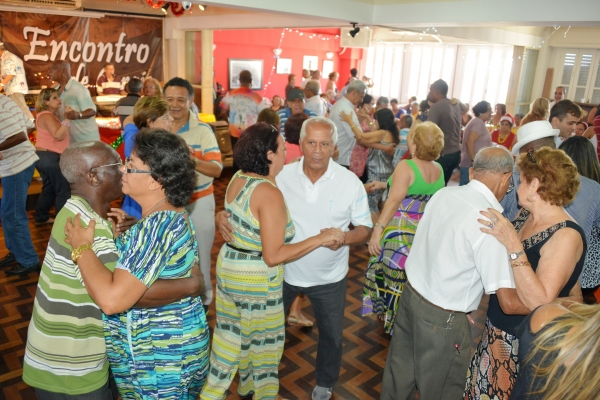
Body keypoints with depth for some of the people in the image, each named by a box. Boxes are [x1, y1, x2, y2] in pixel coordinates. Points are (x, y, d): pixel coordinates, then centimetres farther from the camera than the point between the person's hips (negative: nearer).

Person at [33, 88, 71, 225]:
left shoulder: (50, 115, 17)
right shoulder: (46, 116, -15)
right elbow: (58, 136, -26)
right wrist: (67, 119, -30)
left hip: (46, 157, 11)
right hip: (49, 157, -11)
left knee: (49, 189, 20)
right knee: (64, 190, -7)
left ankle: (41, 218, 28)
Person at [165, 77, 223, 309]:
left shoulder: (202, 130, -11)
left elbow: (216, 169, -17)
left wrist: (191, 160, -34)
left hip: (198, 202, -3)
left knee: (198, 255, 8)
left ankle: (202, 299, 28)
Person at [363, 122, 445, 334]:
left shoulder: (405, 166, -15)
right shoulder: (439, 169, 7)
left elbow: (395, 201, -24)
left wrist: (377, 229, -25)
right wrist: (383, 184, 26)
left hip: (401, 232, -6)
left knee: (394, 275, 10)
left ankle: (392, 317, 24)